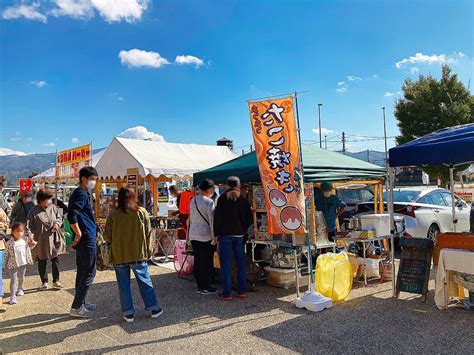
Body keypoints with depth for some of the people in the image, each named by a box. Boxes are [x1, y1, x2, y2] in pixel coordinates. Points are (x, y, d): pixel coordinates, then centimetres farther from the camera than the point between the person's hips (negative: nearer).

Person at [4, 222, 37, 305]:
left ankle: (20, 288, 45)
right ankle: (12, 296, 3)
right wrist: (5, 264, -4)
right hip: (13, 264, -4)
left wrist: (32, 244, -3)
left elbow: (28, 250, 14)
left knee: (21, 278, 20)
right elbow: (6, 254, -7)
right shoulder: (9, 243, -14)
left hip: (23, 263, 4)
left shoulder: (25, 241, -3)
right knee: (13, 279, -3)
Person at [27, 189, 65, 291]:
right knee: (42, 262, 9)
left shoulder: (53, 207, 1)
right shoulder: (34, 211, -9)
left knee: (55, 260, 8)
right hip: (41, 241, -3)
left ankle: (56, 281, 21)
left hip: (53, 239, 3)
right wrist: (30, 236, -22)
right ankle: (44, 282, 24)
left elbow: (59, 217, 12)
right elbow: (29, 225, -10)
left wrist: (57, 224, -9)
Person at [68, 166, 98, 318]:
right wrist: (79, 234, -20)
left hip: (83, 240, 10)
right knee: (88, 273, -2)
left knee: (82, 273, 16)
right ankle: (77, 307, 5)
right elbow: (71, 215, -27)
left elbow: (73, 213, 22)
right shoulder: (81, 193, -15)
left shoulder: (79, 193, 16)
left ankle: (80, 303, 26)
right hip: (87, 240, -10)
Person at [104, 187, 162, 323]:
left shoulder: (113, 215, -6)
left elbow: (107, 237, -1)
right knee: (145, 282, 12)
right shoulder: (142, 212, -4)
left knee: (124, 285, 11)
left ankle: (128, 313, 15)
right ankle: (153, 308, 18)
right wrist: (148, 252, 10)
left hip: (119, 256, 0)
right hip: (139, 255, 0)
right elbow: (148, 234, -1)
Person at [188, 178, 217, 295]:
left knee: (197, 262, 11)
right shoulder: (209, 202, -13)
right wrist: (214, 237, -11)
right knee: (207, 262, 2)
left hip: (193, 235, 7)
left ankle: (200, 287, 18)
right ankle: (205, 287, 8)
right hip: (205, 236, -7)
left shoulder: (193, 201, 10)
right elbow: (212, 220, -14)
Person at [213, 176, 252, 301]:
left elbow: (217, 217, -6)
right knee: (240, 263, 11)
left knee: (225, 264, 1)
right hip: (239, 235, 3)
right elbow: (249, 218, 5)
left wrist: (216, 233, 0)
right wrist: (243, 230, 14)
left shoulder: (222, 198, -3)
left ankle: (226, 293, 3)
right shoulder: (243, 199, 5)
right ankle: (241, 291, 15)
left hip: (225, 235, -3)